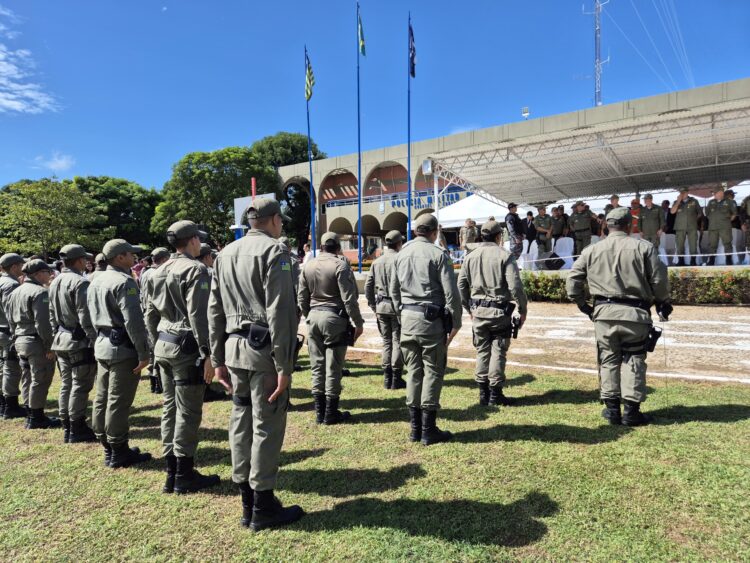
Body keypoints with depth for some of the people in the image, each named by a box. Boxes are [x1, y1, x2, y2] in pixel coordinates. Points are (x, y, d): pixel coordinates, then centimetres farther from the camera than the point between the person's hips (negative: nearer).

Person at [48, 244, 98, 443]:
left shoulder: (55, 283, 11)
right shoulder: (80, 282, -16)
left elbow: (52, 314, 17)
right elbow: (85, 316, -20)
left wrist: (57, 334, 23)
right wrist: (95, 340, -15)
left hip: (61, 339, 9)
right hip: (80, 341, -9)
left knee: (66, 384, 13)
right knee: (80, 386, -1)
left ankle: (67, 428, 21)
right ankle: (77, 430, 5)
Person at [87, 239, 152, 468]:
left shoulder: (96, 281, 13)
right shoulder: (124, 282, -15)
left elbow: (94, 317, 19)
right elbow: (133, 321, -21)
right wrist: (143, 353, -18)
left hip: (102, 345, 9)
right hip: (123, 347, -9)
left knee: (102, 399, 13)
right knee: (119, 402, -2)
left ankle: (107, 449, 25)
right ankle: (118, 453, 7)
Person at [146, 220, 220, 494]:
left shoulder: (160, 271, 14)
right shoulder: (195, 269, -13)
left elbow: (151, 314, 16)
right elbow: (198, 315, -20)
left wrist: (156, 345, 23)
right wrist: (207, 353, -18)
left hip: (164, 345, 9)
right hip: (186, 347, -9)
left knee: (170, 408, 14)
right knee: (188, 411, -1)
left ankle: (171, 472, 23)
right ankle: (185, 476, 8)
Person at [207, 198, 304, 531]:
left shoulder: (225, 253, 14)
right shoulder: (274, 251, -9)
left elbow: (215, 311, 13)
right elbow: (279, 312, -17)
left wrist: (218, 359, 17)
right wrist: (284, 366, -16)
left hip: (235, 347, 8)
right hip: (264, 350, -7)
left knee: (241, 421, 13)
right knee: (267, 426, 2)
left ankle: (248, 503, 26)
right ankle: (263, 508, 14)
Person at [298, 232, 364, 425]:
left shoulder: (308, 266, 8)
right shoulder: (340, 265, -9)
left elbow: (301, 298, 10)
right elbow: (349, 298, -14)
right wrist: (358, 322, -7)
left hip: (314, 317, 5)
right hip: (334, 318, -5)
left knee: (317, 367, 11)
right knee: (333, 368, 2)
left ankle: (320, 412, 18)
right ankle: (331, 413, 10)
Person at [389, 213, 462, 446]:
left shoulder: (401, 254, 9)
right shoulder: (438, 255, -9)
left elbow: (393, 289, 14)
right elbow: (450, 293, -11)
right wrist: (456, 322, -2)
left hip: (407, 318, 6)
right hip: (431, 319, -6)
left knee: (414, 372, 12)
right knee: (433, 373, 3)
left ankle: (415, 428, 19)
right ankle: (428, 430, 9)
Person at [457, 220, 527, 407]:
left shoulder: (471, 257, 7)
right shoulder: (504, 256, -7)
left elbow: (461, 285, 8)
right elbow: (515, 286, -13)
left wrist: (469, 308, 18)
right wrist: (522, 310, -2)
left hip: (478, 311, 4)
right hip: (500, 311, -4)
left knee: (482, 351, 12)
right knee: (498, 351, 4)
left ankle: (483, 393, 18)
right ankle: (495, 394, 9)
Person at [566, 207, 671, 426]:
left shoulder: (592, 251, 6)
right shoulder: (644, 247, -1)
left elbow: (572, 280, 5)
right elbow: (659, 279, -1)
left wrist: (582, 304, 17)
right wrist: (662, 303, 16)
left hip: (604, 313, 2)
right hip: (635, 313, -2)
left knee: (608, 360, 12)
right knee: (634, 361, 8)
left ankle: (612, 408, 18)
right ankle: (631, 411, 11)